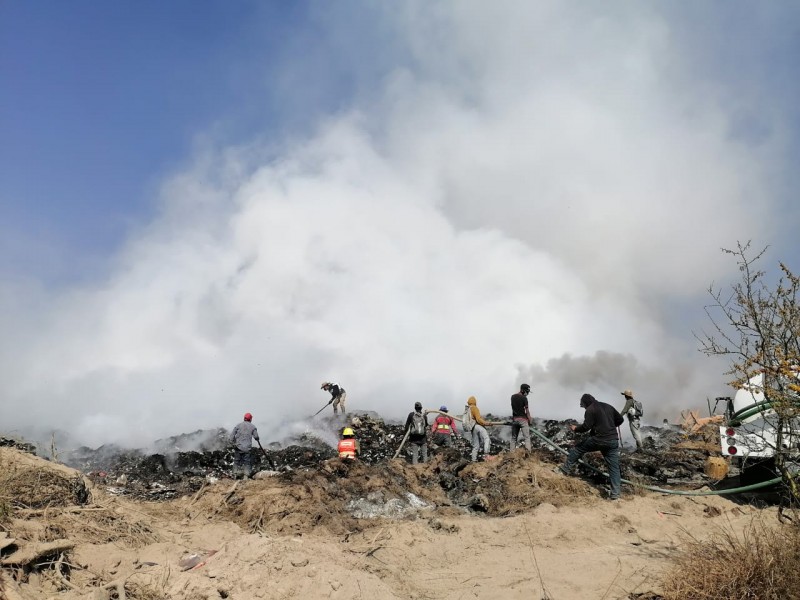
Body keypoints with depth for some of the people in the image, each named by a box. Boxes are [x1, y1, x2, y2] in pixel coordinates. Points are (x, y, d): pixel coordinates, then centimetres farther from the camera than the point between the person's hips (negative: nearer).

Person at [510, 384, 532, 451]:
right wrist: (529, 421, -3)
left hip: (514, 419, 6)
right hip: (523, 419, -6)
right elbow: (527, 411, -9)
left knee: (513, 438, 10)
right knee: (527, 437, -7)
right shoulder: (524, 398, -11)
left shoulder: (513, 397, 9)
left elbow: (513, 408, 10)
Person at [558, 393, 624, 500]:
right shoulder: (608, 407, 17)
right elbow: (620, 419, 21)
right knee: (614, 466, 6)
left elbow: (586, 427, -12)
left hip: (598, 439, -6)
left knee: (577, 449, 15)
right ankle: (615, 493, 3)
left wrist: (576, 429, 5)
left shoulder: (590, 410, -4)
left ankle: (566, 469, 21)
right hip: (613, 441, 6)